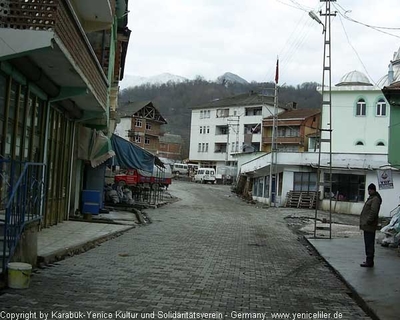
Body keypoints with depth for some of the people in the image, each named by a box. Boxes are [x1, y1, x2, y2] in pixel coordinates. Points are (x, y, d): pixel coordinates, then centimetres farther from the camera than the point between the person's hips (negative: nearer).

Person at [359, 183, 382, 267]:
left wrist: (368, 222, -22)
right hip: (367, 225, 10)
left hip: (369, 226, -10)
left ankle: (369, 262, -4)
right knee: (368, 243, 15)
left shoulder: (376, 199, -14)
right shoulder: (371, 198, 19)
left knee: (369, 243, -7)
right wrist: (364, 222, 20)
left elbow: (373, 212, -22)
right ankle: (369, 260, 22)